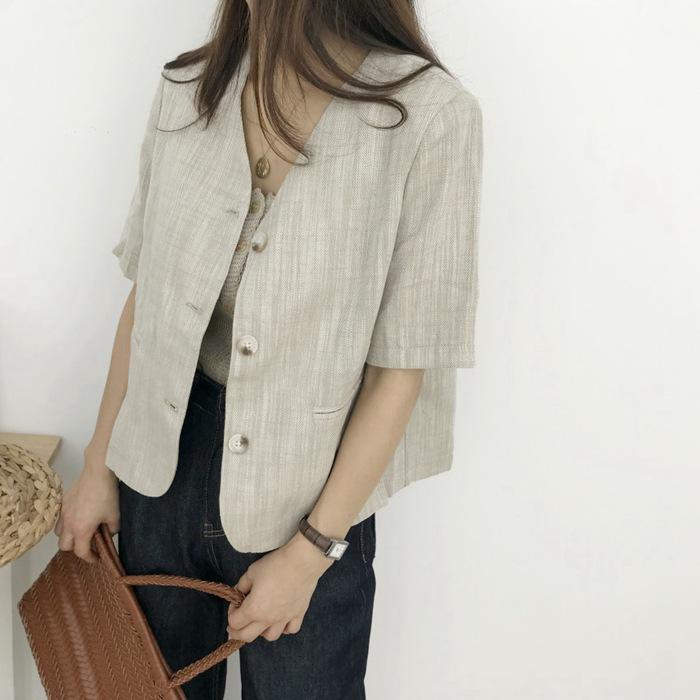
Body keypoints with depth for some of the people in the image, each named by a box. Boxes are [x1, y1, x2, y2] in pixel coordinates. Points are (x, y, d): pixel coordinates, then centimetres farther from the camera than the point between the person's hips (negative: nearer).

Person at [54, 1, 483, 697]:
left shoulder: (430, 113, -18)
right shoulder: (186, 89, -3)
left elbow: (402, 366, -15)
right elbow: (143, 295, 5)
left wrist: (311, 549, -12)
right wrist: (99, 464, 7)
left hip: (305, 500, -4)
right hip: (161, 472, 4)